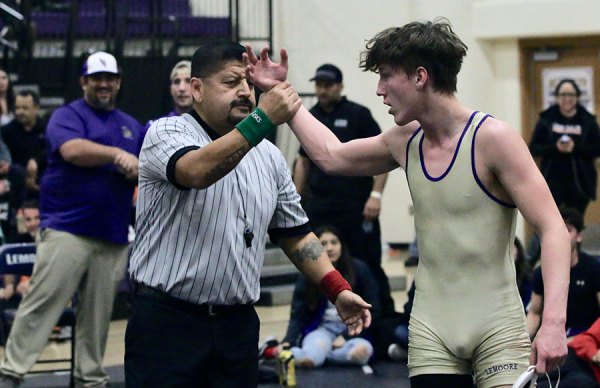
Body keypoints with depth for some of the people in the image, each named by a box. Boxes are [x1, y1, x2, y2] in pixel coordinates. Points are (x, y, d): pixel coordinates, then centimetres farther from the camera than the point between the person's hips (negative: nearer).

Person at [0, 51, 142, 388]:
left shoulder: (132, 127, 20)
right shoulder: (67, 116, 3)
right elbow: (72, 149, -16)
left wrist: (140, 170, -6)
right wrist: (116, 154, -20)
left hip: (113, 235, 5)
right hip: (67, 229, -5)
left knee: (98, 314, 4)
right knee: (43, 303, -11)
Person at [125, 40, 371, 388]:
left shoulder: (270, 156, 13)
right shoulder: (166, 133, -5)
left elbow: (296, 235, 18)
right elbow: (197, 171, -28)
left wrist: (338, 291, 6)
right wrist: (262, 120, -33)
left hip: (238, 325, 6)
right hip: (167, 320, -5)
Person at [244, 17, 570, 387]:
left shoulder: (492, 138, -11)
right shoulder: (405, 141, 8)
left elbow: (552, 228, -15)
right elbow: (330, 154, 27)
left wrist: (553, 322, -26)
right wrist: (280, 93, 26)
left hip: (497, 330, -5)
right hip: (430, 333, 5)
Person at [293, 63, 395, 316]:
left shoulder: (358, 115, -3)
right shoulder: (310, 117, 12)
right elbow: (303, 161, 19)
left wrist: (376, 195, -14)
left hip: (356, 208, -4)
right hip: (319, 208, 4)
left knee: (367, 266, -2)